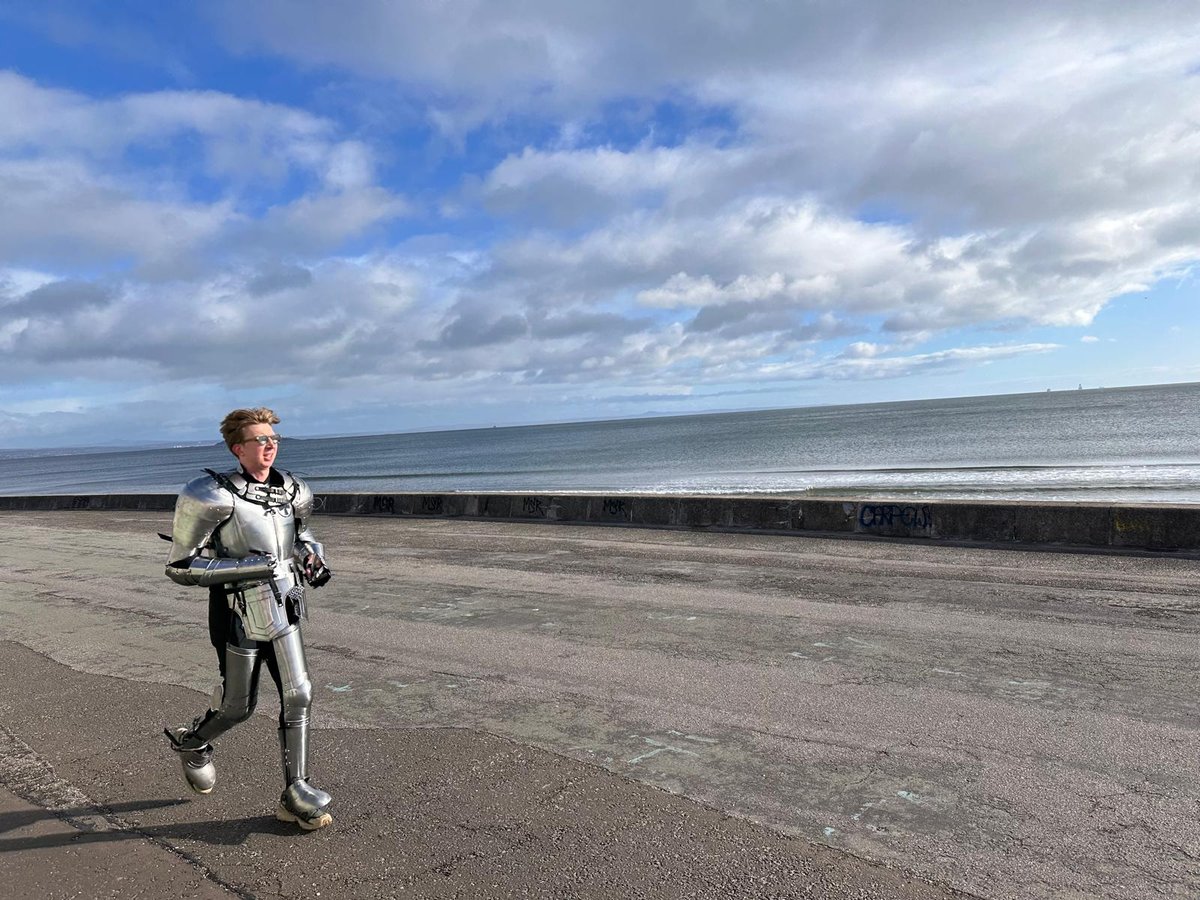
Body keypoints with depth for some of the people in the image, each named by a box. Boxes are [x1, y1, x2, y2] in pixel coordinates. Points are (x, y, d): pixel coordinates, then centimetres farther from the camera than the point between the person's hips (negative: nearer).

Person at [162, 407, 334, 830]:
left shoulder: (290, 491, 2)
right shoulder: (215, 496, -17)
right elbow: (179, 567, -16)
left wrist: (314, 556, 1)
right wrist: (249, 568, -25)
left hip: (282, 611, 5)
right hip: (239, 617, -5)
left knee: (298, 696, 2)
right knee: (238, 707, 10)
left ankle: (296, 792, 13)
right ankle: (189, 741, 44)